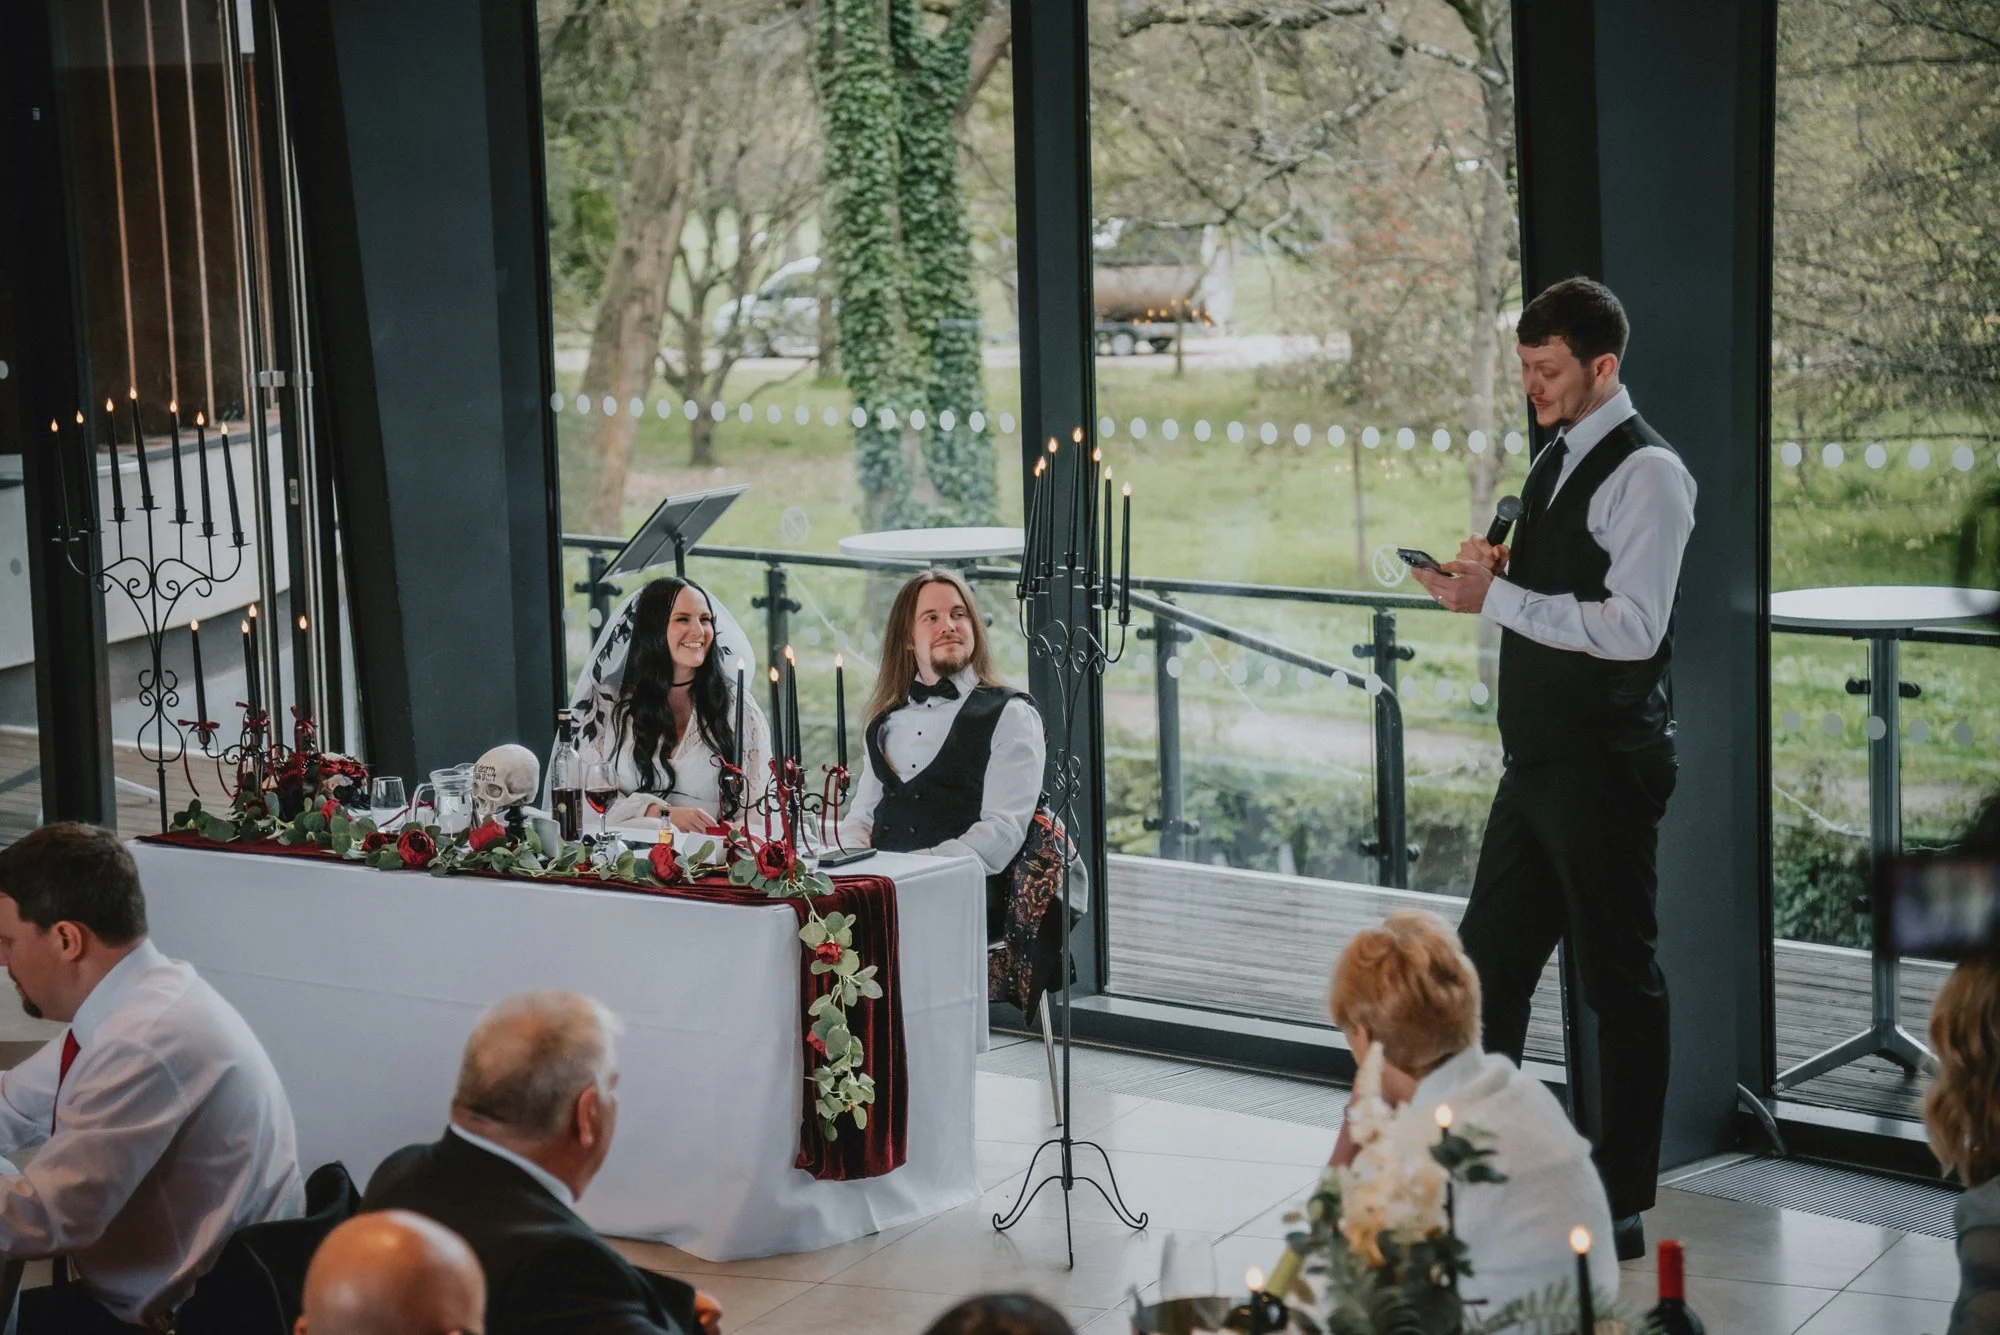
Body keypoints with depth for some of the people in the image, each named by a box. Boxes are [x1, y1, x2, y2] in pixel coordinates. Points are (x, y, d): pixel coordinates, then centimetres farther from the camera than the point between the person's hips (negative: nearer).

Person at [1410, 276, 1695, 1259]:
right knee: (1489, 960, 14)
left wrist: (1496, 599, -22)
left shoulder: (1646, 474, -14)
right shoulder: (1555, 462, 15)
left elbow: (1631, 626, -23)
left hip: (1605, 765, -9)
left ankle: (1621, 1208, 11)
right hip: (1538, 761, 9)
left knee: (1620, 982, 1)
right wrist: (1499, 570, 2)